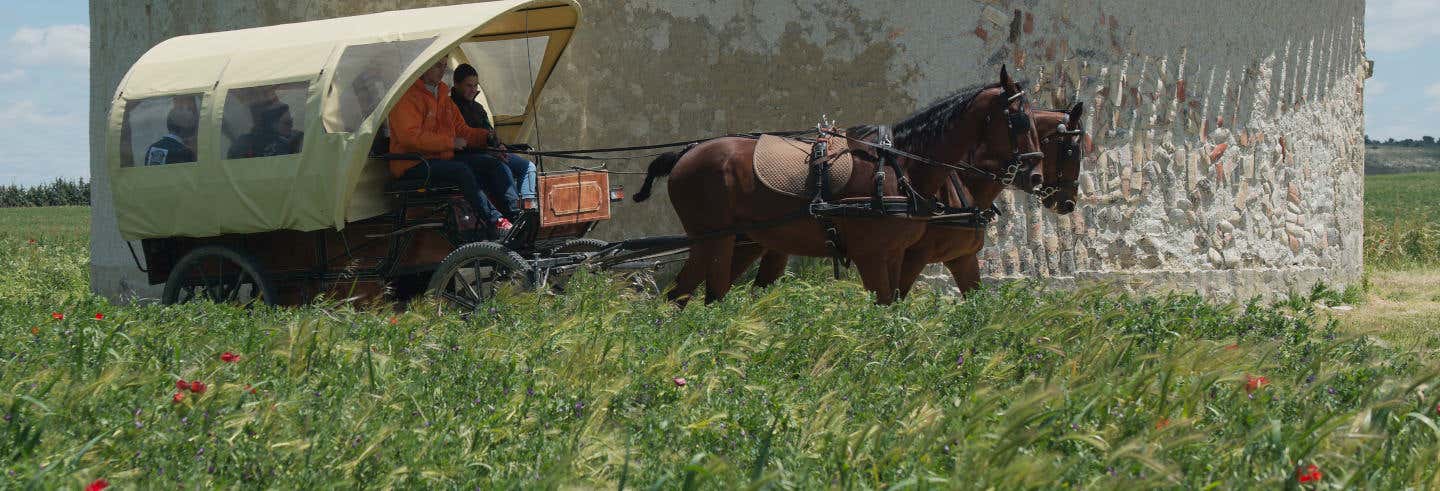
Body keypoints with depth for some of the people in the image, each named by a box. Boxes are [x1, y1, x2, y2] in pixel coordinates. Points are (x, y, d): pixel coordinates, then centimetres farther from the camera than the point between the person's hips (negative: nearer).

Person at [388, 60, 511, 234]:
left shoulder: (443, 97, 20)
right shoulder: (407, 97, -9)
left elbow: (461, 130, 24)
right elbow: (410, 136, -20)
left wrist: (486, 137, 4)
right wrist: (450, 142, -19)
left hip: (442, 160, 8)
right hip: (413, 166, -8)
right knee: (462, 170, -31)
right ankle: (495, 222, -29)